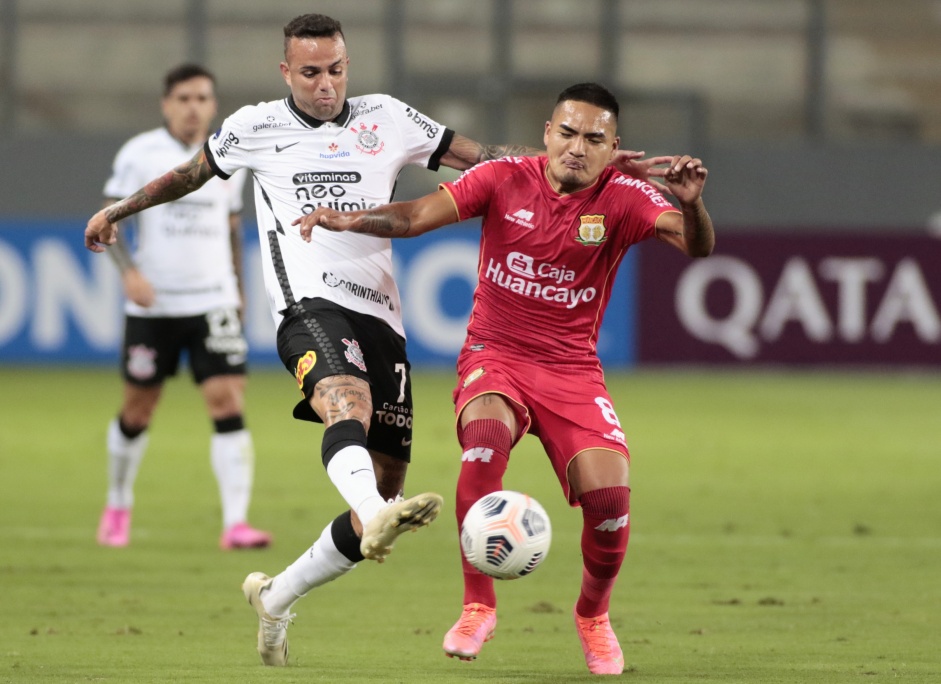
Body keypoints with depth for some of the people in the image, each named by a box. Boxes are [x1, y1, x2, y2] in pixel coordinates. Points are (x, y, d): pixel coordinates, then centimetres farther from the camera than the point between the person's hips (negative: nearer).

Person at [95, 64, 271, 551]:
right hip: (152, 305, -2)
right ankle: (118, 508, 32)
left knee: (228, 403, -12)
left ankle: (236, 523, -17)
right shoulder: (139, 154, -4)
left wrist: (235, 286, 20)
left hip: (213, 301, 2)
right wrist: (129, 272, -20)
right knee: (138, 410, 8)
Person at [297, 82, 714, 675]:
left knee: (609, 494, -17)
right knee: (486, 435, -34)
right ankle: (478, 607, -20)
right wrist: (354, 219, -29)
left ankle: (594, 616, 16)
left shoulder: (622, 198, -6)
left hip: (572, 370, 1)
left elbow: (697, 245, -19)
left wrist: (691, 204, -41)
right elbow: (419, 215, -11)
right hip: (495, 357, -1)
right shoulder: (506, 180, -5)